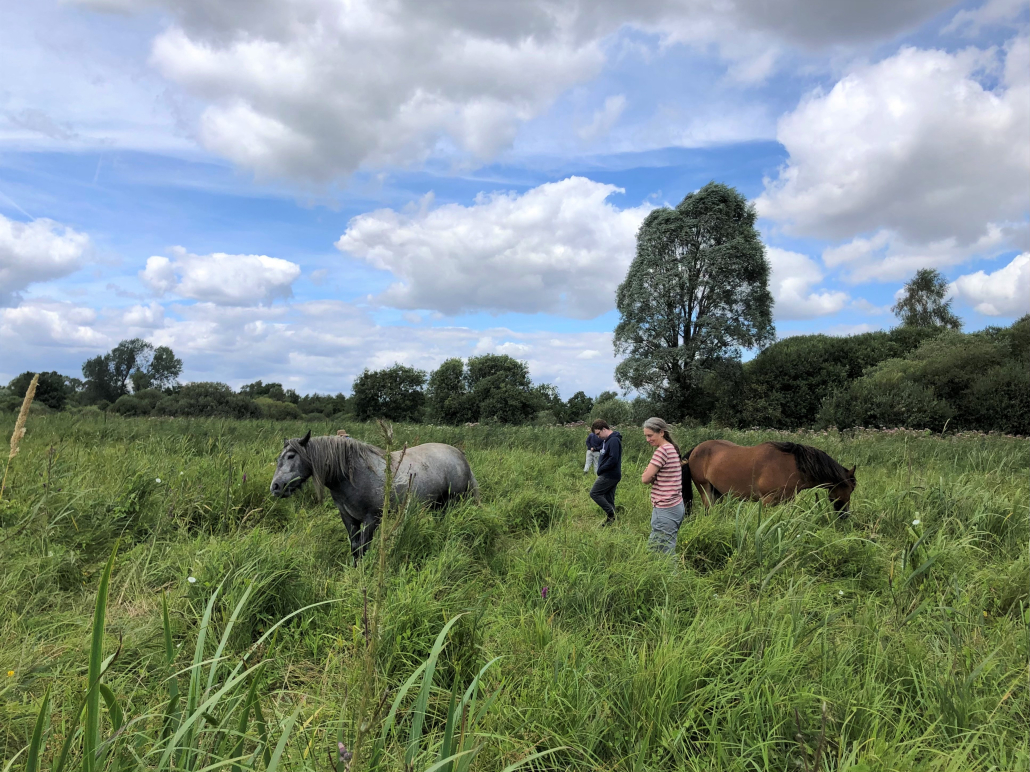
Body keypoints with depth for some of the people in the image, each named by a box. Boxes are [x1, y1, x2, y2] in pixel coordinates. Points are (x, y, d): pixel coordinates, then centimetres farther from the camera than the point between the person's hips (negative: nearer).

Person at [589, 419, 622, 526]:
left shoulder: (614, 440, -18)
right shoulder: (606, 440, 14)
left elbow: (613, 459, -25)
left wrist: (600, 470, -16)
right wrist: (600, 468, 5)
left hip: (609, 475, -10)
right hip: (610, 475, 10)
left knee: (594, 493, -6)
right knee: (608, 498, 12)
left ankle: (611, 513, -4)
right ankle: (610, 518, 18)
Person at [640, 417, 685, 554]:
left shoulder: (662, 450, -17)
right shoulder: (673, 448, 12)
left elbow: (645, 479, -16)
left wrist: (650, 477, 4)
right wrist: (654, 477, -5)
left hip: (665, 510, -10)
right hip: (677, 506, 10)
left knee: (660, 552, -4)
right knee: (669, 551, 16)